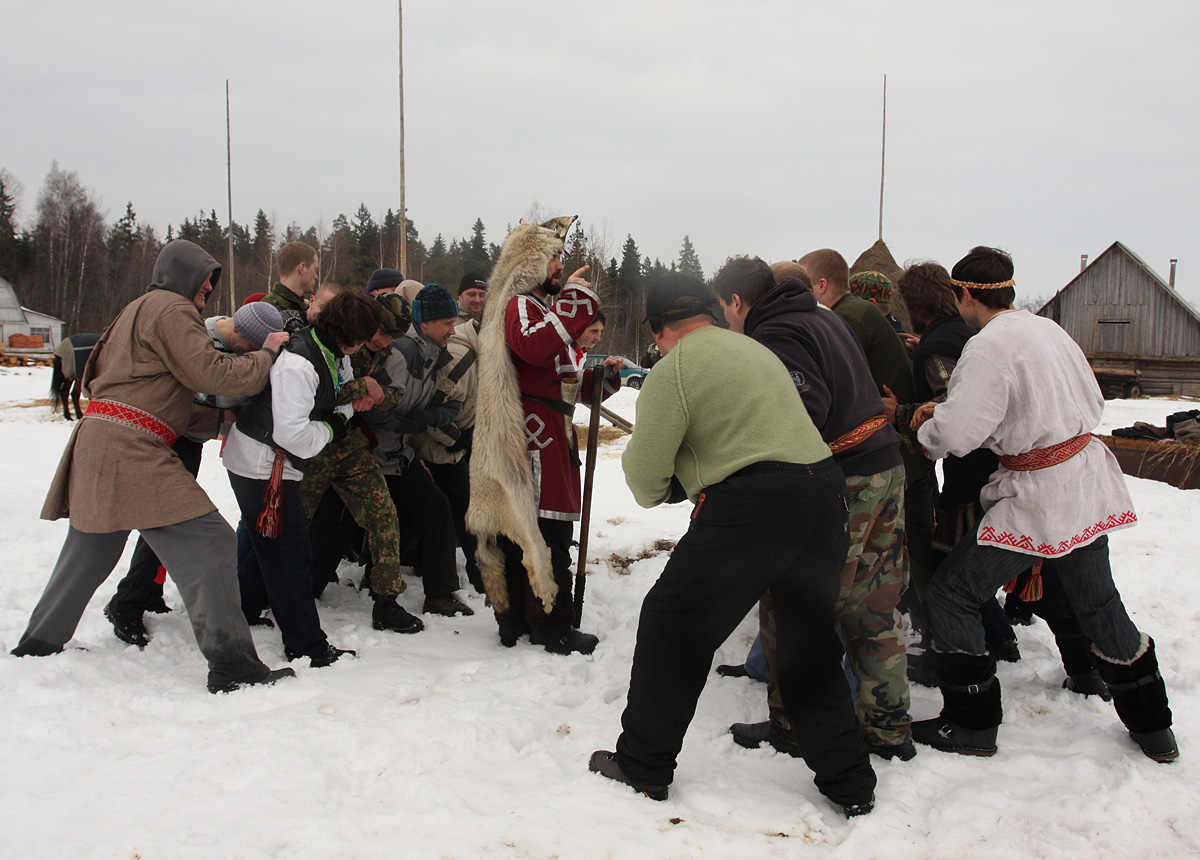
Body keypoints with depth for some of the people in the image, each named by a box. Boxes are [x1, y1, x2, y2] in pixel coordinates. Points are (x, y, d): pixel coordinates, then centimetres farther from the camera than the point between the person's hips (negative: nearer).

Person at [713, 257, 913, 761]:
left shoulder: (772, 337, -12)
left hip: (842, 485, -9)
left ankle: (793, 727, 14)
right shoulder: (823, 317, 17)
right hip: (886, 471, 9)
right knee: (874, 607, 15)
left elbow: (808, 409, -26)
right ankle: (888, 727, 24)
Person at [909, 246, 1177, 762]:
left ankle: (972, 725, 8)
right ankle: (1153, 728, 33)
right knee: (1098, 603, 20)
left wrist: (926, 426, -2)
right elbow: (1093, 402, 16)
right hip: (1088, 486, 8)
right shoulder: (1049, 328, 8)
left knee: (951, 594, 2)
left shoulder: (988, 346, -18)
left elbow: (956, 432, -23)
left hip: (1036, 496, -8)